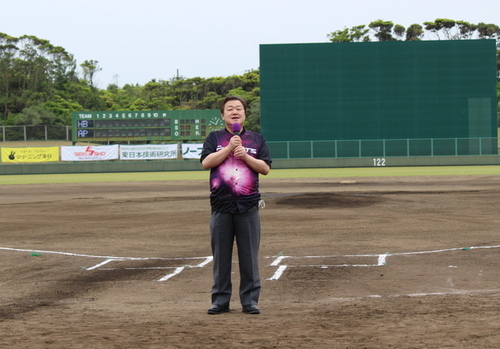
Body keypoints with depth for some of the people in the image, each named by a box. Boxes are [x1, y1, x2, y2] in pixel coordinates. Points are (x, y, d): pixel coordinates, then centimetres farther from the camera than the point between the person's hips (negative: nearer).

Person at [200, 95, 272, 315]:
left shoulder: (256, 139, 13)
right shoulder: (214, 138, 11)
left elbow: (266, 168, 5)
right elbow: (206, 163, -4)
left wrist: (245, 156, -8)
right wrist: (229, 148, -10)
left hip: (248, 206, 0)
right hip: (221, 206, 0)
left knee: (249, 256, 0)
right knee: (221, 256, 3)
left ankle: (250, 300, 5)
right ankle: (220, 301, 8)